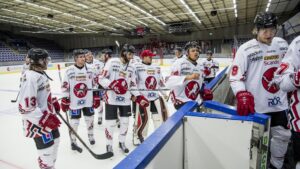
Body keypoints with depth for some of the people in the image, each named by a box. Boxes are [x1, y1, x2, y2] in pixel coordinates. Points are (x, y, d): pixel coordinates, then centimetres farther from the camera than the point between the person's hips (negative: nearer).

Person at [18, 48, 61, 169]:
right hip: (38, 122, -10)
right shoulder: (30, 77, -25)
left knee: (55, 140, 23)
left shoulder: (41, 74, 7)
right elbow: (25, 107, -29)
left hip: (48, 117, 10)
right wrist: (46, 119, -27)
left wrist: (54, 102, 10)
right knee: (47, 150, 2)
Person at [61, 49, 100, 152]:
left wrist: (96, 97, 7)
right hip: (74, 102, -3)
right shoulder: (69, 70, -9)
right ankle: (73, 142, 23)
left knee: (89, 119, 15)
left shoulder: (89, 70, 2)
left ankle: (91, 136, 38)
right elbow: (64, 86, -5)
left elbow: (94, 84, 9)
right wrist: (64, 100, -7)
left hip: (88, 101, 4)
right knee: (74, 122, 4)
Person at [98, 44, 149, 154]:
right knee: (111, 122, 0)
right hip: (111, 98, -5)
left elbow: (133, 85, 12)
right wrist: (113, 84, -26)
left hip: (125, 98, 5)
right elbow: (101, 79, -10)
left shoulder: (131, 67, 9)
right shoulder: (112, 62, -8)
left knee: (125, 121, 11)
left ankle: (122, 142, 33)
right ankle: (109, 145, 23)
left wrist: (139, 97, 2)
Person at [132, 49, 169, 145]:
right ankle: (137, 137, 18)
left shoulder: (157, 68, 14)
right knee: (143, 118, -4)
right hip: (143, 97, -6)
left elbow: (161, 82, 19)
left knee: (160, 116, 9)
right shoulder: (137, 67, -6)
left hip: (156, 96, 6)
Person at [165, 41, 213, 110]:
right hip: (181, 101, -8)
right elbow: (169, 82, -25)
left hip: (195, 102, 8)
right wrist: (188, 77, -34)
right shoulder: (179, 63, -13)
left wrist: (204, 91, 3)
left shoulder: (199, 67, 13)